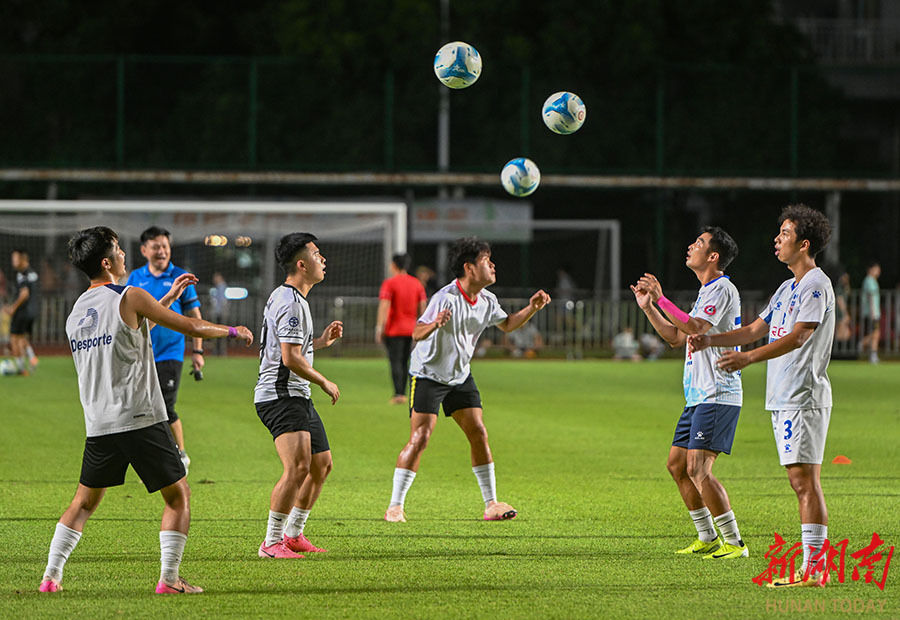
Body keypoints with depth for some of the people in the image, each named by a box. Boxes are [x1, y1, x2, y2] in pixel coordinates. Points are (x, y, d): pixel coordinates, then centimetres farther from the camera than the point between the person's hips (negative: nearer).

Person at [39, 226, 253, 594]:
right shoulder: (130, 298, -8)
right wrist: (233, 331, 14)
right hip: (141, 421, -6)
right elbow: (192, 328, -3)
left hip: (98, 424, 6)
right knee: (178, 495, 4)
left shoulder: (76, 311, 13)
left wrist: (169, 297, 34)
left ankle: (51, 576, 10)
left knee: (84, 501, 16)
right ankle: (169, 578, -4)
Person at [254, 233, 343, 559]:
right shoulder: (290, 303, -16)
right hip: (280, 396, -11)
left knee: (322, 464, 15)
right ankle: (272, 542, -18)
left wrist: (321, 341, 19)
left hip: (297, 397, 11)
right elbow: (291, 358, -22)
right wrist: (324, 382, -11)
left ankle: (293, 535, 24)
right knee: (298, 466, -22)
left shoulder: (288, 298, 19)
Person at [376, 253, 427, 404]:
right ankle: (402, 393, 13)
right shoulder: (416, 283, 8)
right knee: (404, 362, 13)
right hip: (410, 329, 6)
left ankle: (399, 394, -14)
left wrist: (379, 328, -14)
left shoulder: (389, 283, -10)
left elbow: (384, 307, -16)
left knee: (395, 362, -6)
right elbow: (422, 307, 9)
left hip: (393, 330, -6)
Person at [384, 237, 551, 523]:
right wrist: (434, 324, -51)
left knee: (479, 434, 2)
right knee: (420, 438, -12)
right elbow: (417, 333, -30)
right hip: (428, 374, -7)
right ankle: (395, 507, -6)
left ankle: (491, 504, 9)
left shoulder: (487, 300, 0)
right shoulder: (446, 298, -24)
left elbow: (506, 325, 20)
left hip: (461, 376, 7)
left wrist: (531, 309, 5)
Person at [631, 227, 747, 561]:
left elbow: (696, 329, -26)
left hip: (717, 396, -10)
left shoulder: (722, 289, -12)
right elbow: (676, 337, 26)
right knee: (677, 465, 13)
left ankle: (734, 543, -13)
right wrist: (648, 307, 19)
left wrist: (661, 299, -23)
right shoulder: (706, 292, 20)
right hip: (698, 396, 10)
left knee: (698, 468, -16)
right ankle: (707, 538, 21)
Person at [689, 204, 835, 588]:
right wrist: (710, 340, 11)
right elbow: (756, 329, 24)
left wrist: (749, 358, -29)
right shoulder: (788, 288, 21)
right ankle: (813, 566, 10)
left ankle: (813, 570, -14)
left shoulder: (816, 285, -10)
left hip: (805, 398, -10)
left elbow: (797, 337, -22)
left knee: (805, 479, -12)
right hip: (783, 398, 10)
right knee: (800, 482, 8)